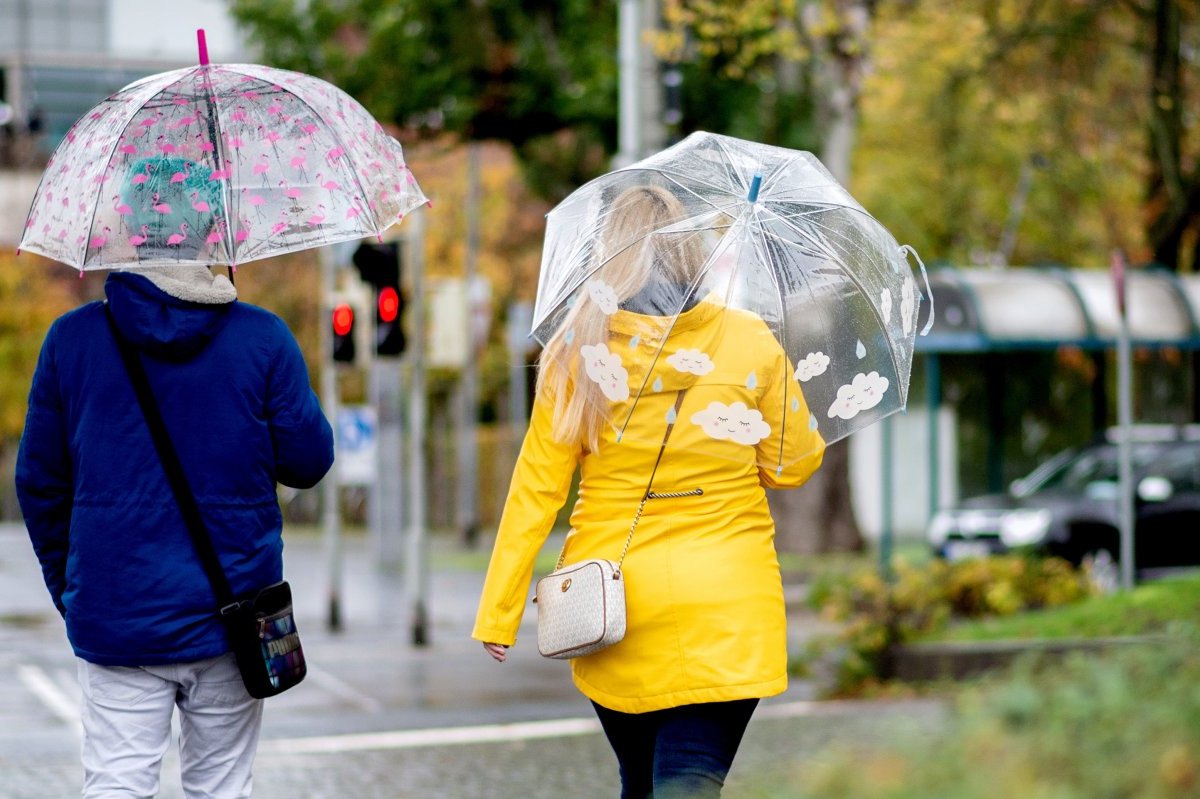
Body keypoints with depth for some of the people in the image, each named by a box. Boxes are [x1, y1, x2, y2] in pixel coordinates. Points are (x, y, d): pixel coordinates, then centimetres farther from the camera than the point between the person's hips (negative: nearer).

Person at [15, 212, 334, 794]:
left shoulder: (71, 339, 0)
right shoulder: (263, 339, -5)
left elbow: (39, 483, 6)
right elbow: (308, 461, -1)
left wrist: (66, 587, 19)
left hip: (112, 614, 0)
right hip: (231, 612, 0)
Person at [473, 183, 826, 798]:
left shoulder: (578, 351, -3)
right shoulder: (751, 344, -4)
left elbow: (536, 490, -2)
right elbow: (792, 466, 6)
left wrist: (498, 615, 3)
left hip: (612, 606, 2)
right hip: (724, 608, -2)